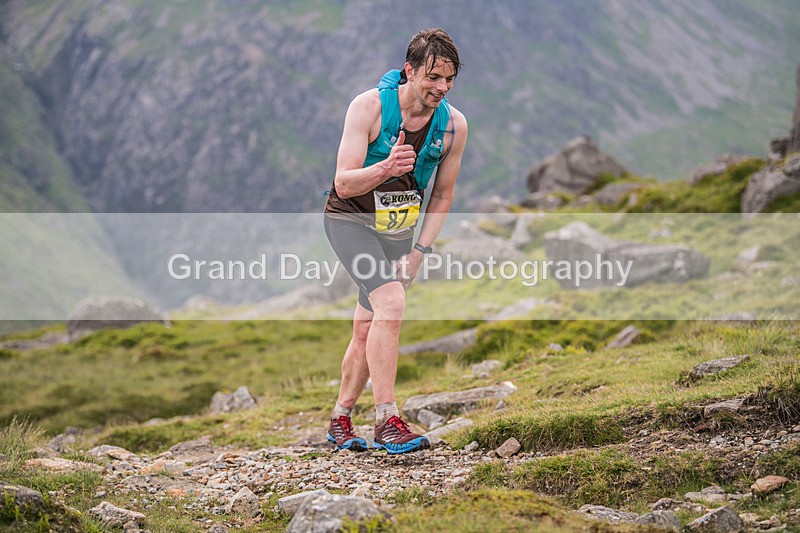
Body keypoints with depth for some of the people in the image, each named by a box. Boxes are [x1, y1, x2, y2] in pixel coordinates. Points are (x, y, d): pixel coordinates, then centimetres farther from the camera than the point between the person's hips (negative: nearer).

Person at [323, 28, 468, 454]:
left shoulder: (453, 125, -9)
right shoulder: (369, 107, -22)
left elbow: (442, 195, 3)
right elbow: (343, 183, -24)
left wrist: (419, 251, -4)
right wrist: (385, 168, -42)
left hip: (398, 228, 5)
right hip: (349, 219, -5)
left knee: (367, 329, 6)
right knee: (391, 303, -25)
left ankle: (340, 419, 24)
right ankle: (387, 420, -23)